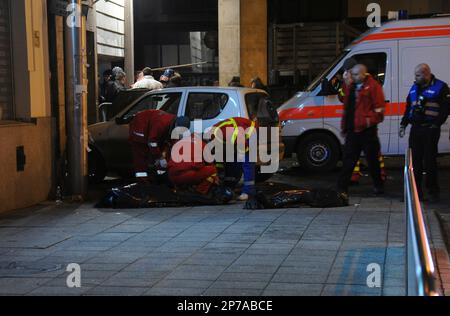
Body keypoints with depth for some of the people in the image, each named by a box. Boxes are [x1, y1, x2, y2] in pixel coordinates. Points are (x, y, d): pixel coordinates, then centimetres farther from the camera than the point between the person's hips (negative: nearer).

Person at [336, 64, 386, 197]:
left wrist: (370, 120, -17)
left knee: (372, 159, 6)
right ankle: (342, 187, 5)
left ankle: (378, 186, 21)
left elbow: (379, 108, -11)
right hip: (352, 130, 6)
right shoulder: (351, 87, 15)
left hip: (367, 130, -6)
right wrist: (344, 126, 16)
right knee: (348, 160, 4)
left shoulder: (373, 86, -7)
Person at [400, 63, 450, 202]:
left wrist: (436, 124, -13)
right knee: (416, 160, 6)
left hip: (430, 130, -6)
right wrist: (403, 124, 14)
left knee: (430, 161, -2)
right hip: (415, 129, 6)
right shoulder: (414, 88, 15)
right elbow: (409, 108, 21)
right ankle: (416, 190, 14)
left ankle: (433, 191, 8)